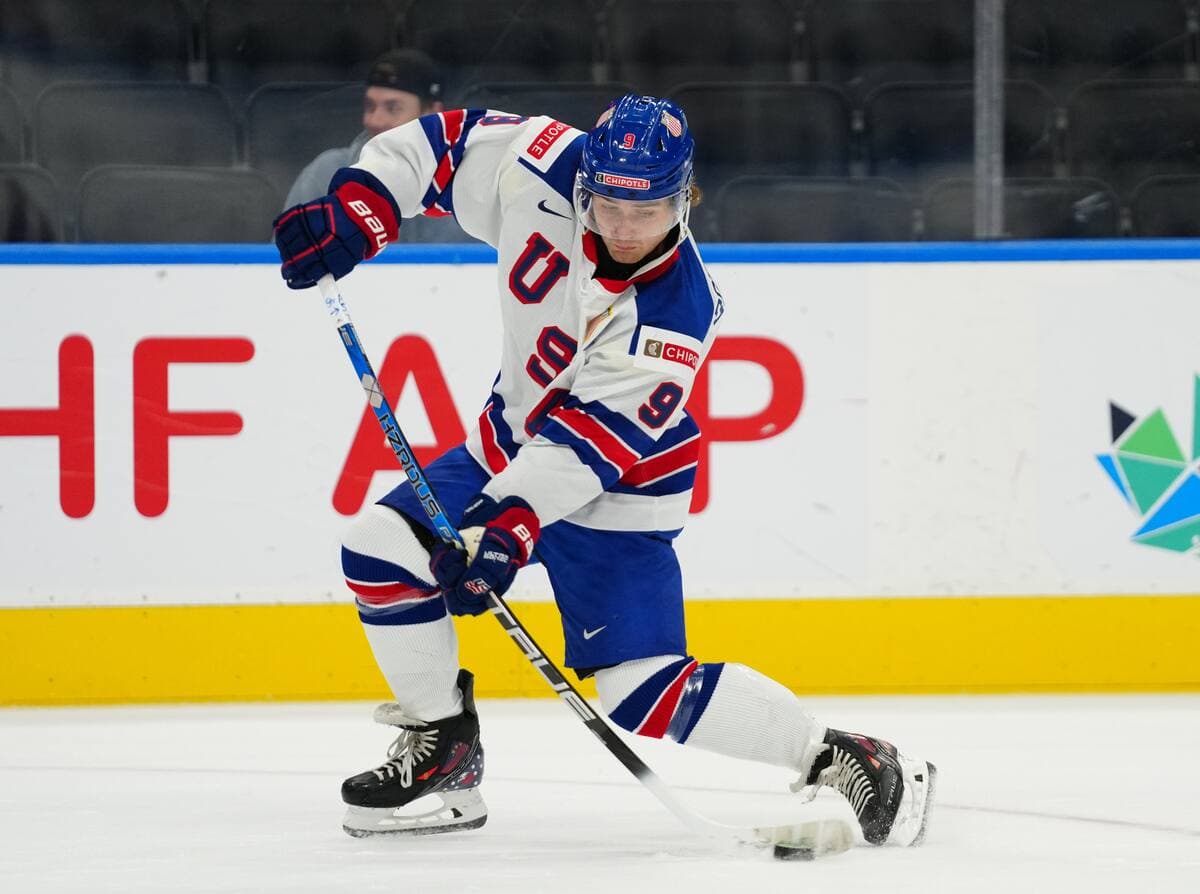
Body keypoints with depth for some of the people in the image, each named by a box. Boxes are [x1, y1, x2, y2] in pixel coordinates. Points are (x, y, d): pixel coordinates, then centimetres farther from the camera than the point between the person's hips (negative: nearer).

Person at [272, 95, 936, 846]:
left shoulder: (678, 315, -30)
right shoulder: (545, 174, -19)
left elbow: (588, 443, -32)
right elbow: (450, 140, -5)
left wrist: (510, 522, -40)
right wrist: (353, 211, -16)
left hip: (611, 497, -6)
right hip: (514, 442, 6)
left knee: (642, 691, -15)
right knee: (381, 549, -7)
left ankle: (837, 761, -2)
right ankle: (445, 756, 7)